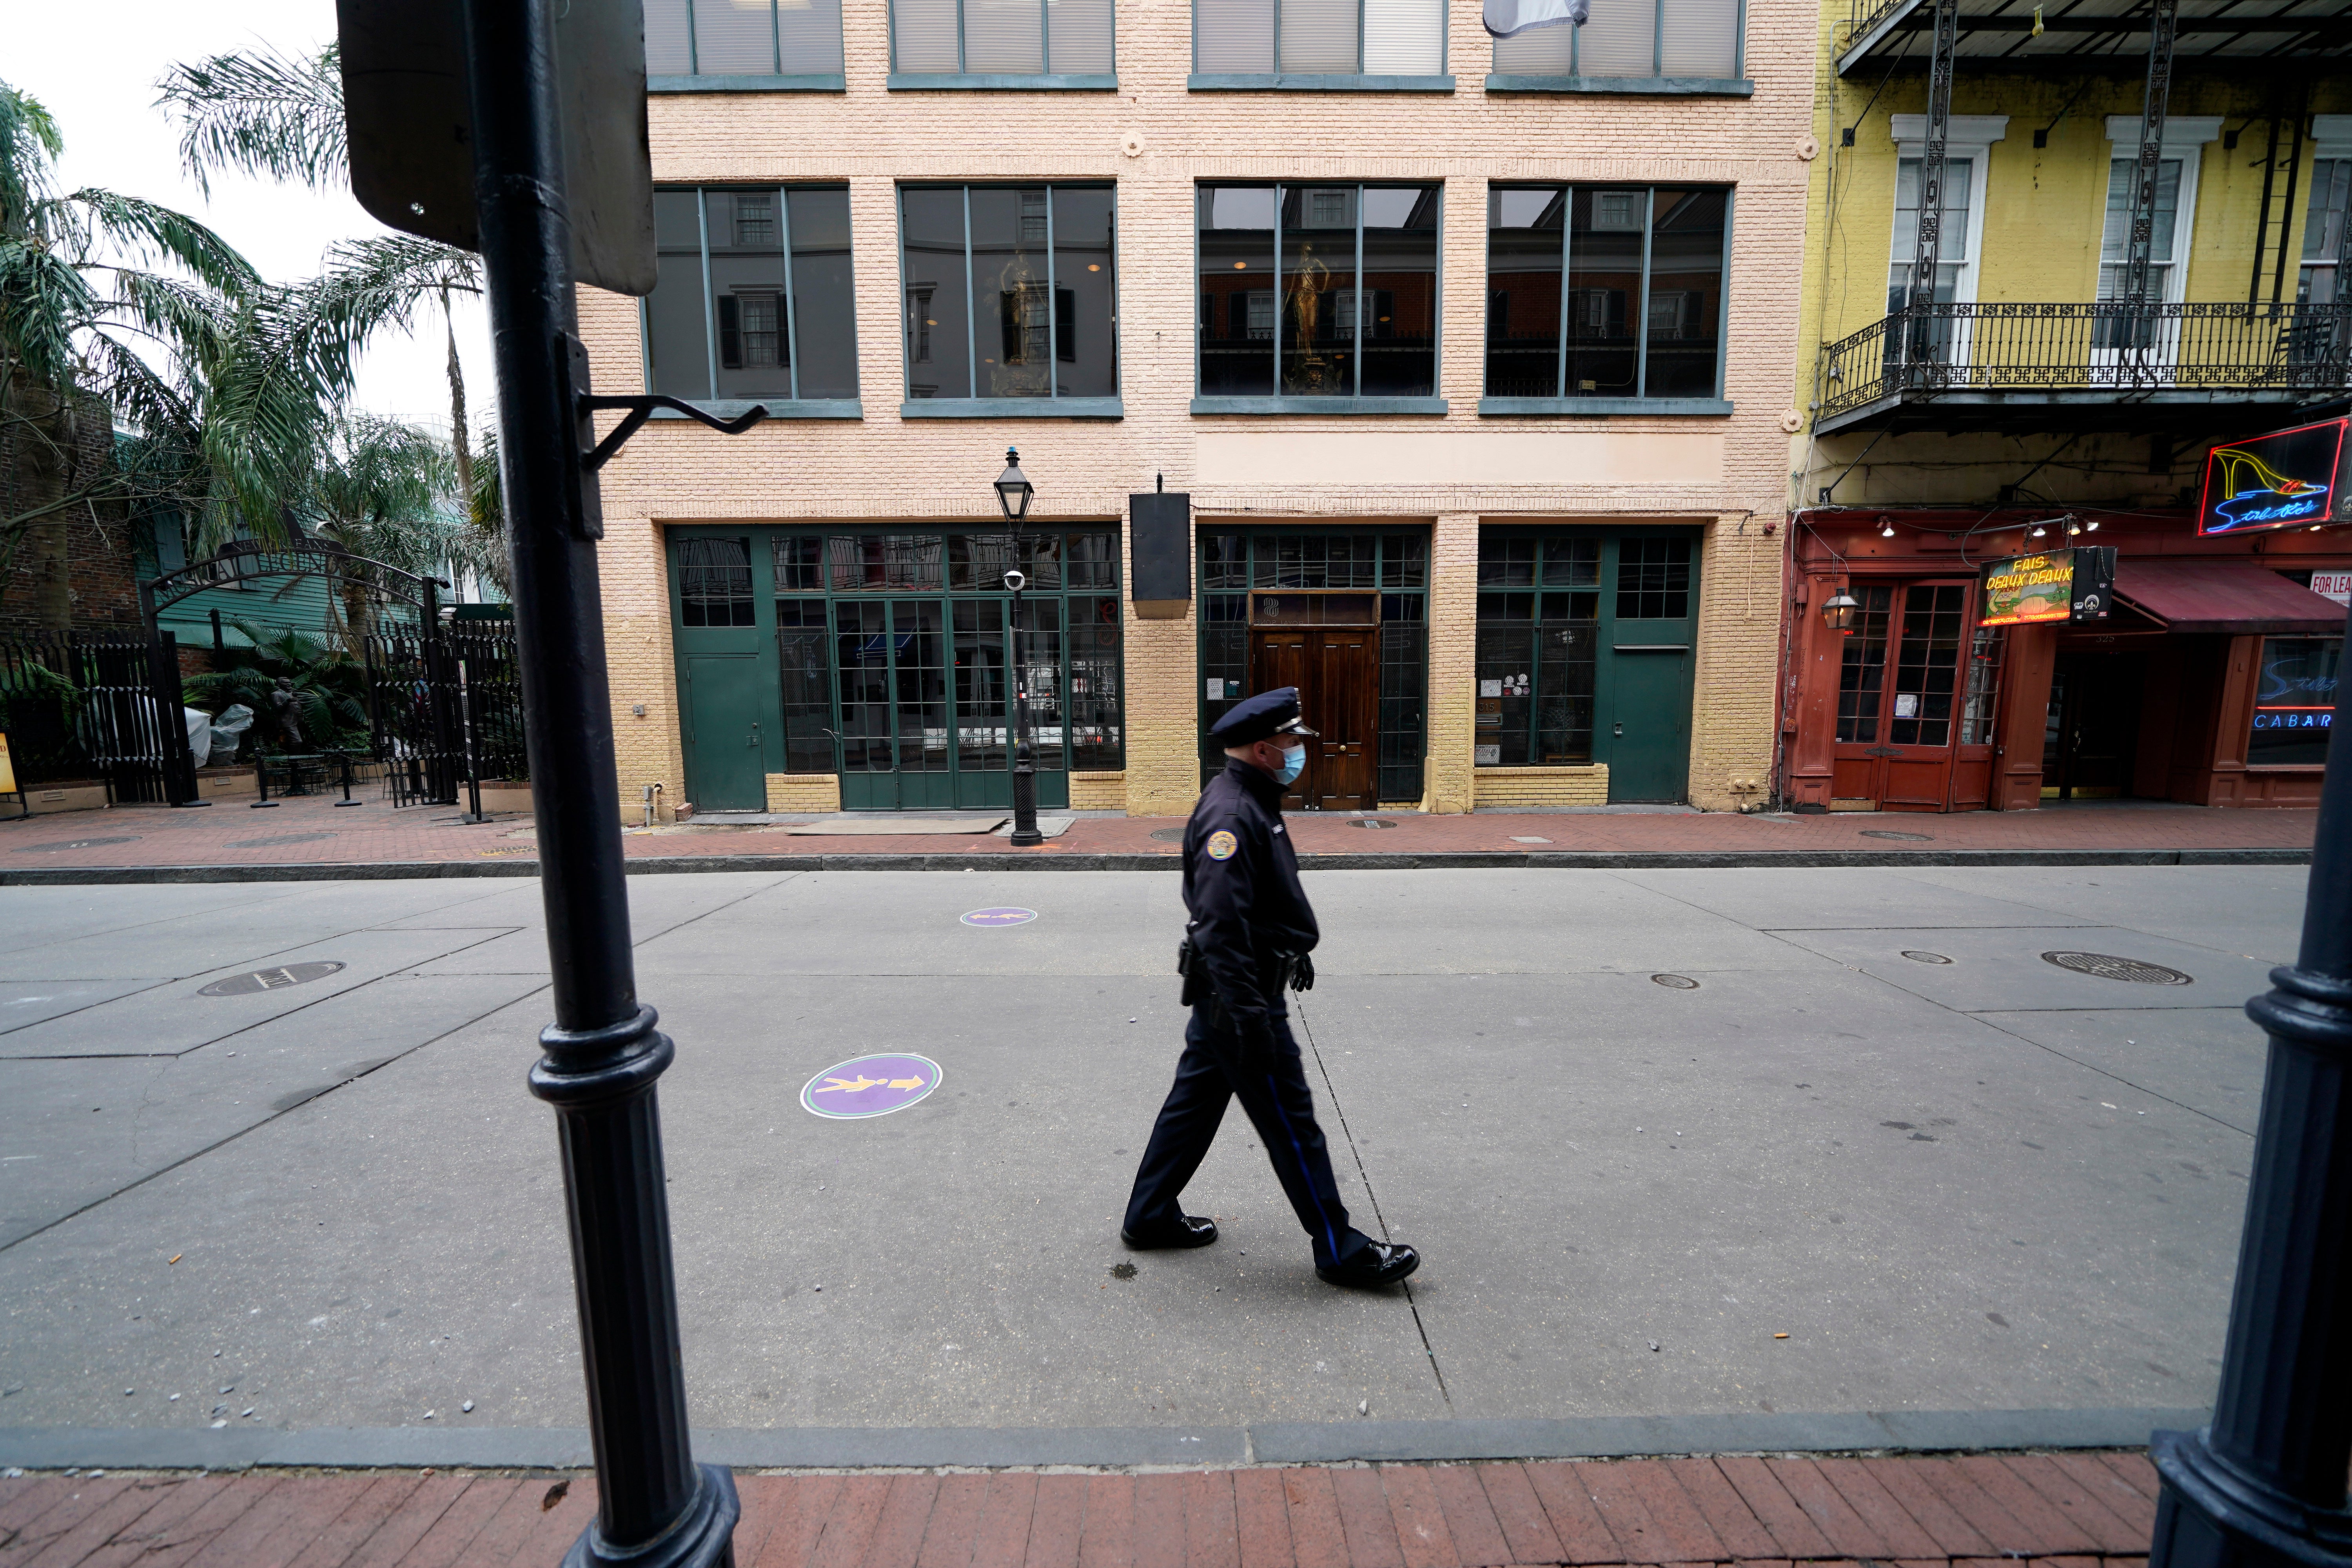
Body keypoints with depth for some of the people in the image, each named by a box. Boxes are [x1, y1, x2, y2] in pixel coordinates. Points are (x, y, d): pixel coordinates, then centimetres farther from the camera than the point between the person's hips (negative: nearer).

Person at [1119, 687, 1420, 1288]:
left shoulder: (1251, 802, 10)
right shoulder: (1232, 815, -24)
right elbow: (1221, 925, -30)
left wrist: (1293, 948, 31)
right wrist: (1250, 1018, -29)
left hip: (1227, 991, 11)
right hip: (1239, 992, -11)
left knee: (1195, 1100, 19)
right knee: (1290, 1121, 3)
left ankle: (1150, 1216, 35)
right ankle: (1340, 1250, 20)